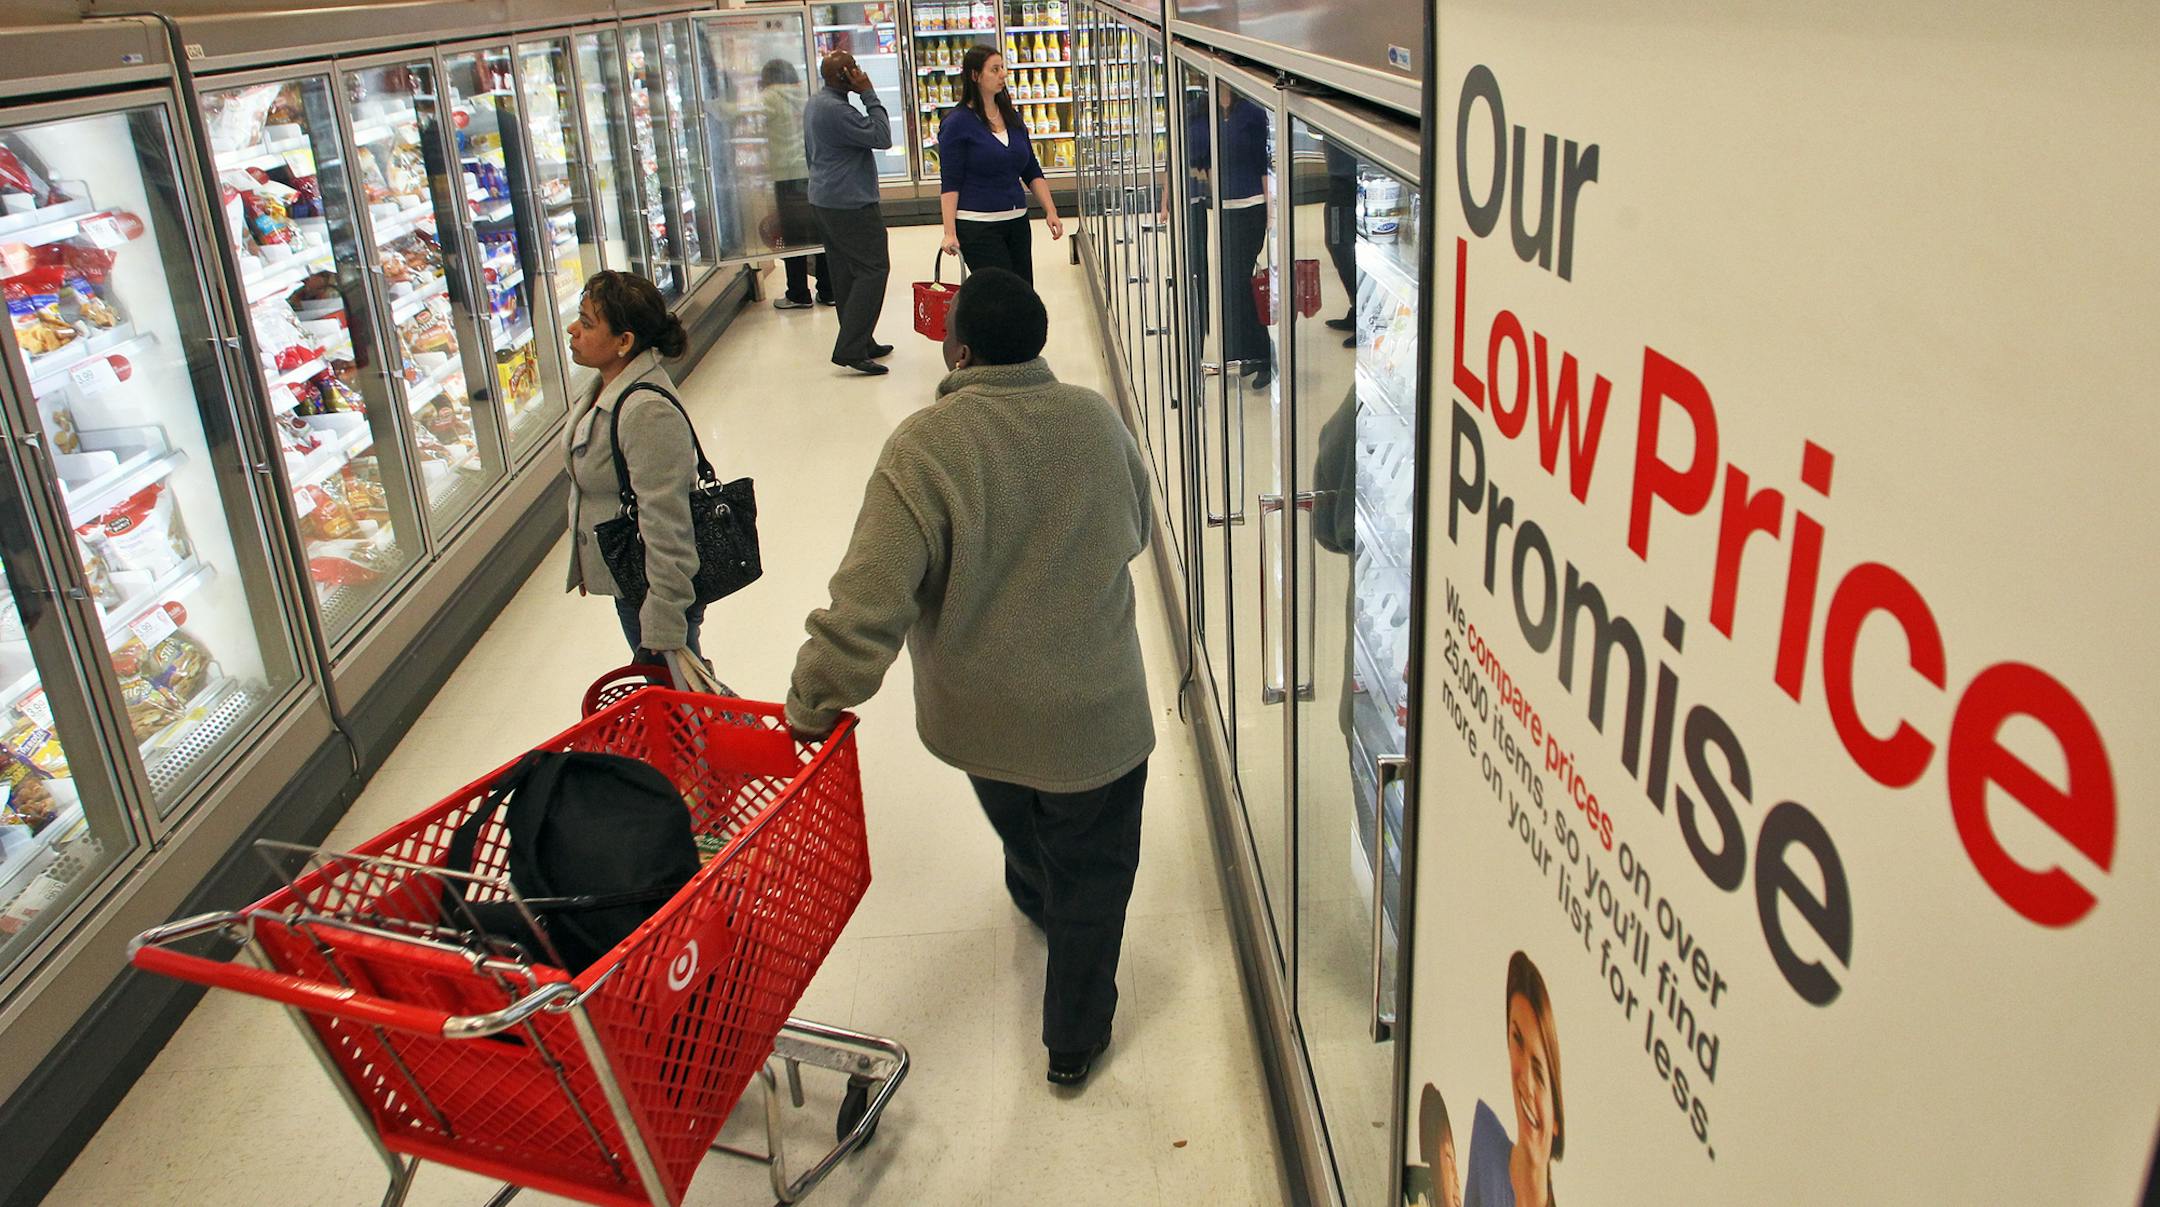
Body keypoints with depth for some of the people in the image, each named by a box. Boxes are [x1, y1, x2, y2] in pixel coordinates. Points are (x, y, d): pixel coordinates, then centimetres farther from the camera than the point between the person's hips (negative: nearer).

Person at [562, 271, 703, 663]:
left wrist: (664, 625, -27)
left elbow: (665, 524, -29)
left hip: (656, 585, -10)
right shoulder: (608, 388, 3)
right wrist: (587, 564, 25)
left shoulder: (649, 412, -29)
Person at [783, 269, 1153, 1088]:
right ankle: (1074, 1038, 31)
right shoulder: (1096, 419, -10)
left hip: (980, 713, 0)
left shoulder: (926, 446, -24)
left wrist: (814, 702, -18)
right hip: (1095, 710, 0)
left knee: (1022, 833, 32)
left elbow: (868, 600, -30)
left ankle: (1040, 903, 63)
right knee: (1092, 872, 18)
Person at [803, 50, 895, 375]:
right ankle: (850, 349, -11)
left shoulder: (814, 103, 13)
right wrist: (869, 94, -14)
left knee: (845, 272, 13)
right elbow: (882, 137, -20)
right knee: (873, 269, -7)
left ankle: (861, 342, 21)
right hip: (850, 204, -11)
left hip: (823, 199, 11)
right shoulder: (836, 110, -22)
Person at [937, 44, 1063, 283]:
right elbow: (950, 183, -10)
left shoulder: (1012, 117, 12)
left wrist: (1050, 211, 6)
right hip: (977, 226, -7)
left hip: (1017, 221, 7)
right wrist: (950, 232, -16)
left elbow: (1032, 172, 16)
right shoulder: (957, 123, -7)